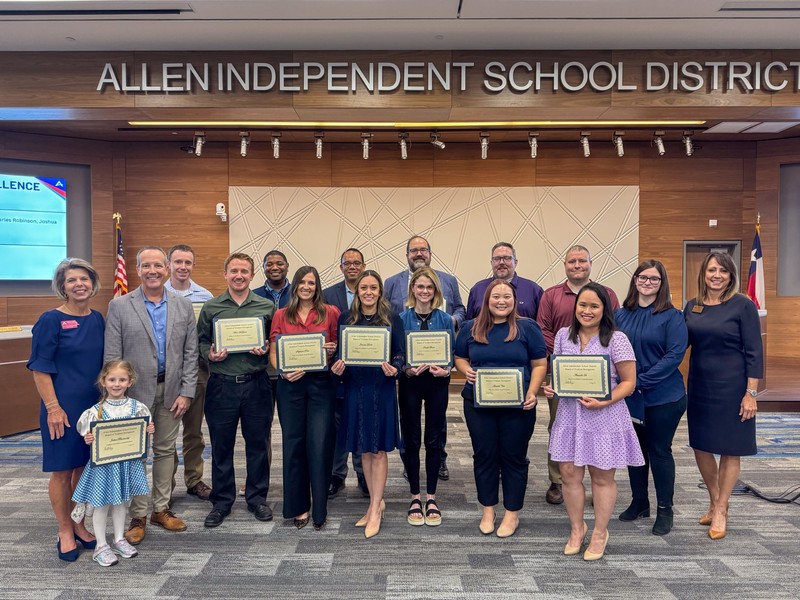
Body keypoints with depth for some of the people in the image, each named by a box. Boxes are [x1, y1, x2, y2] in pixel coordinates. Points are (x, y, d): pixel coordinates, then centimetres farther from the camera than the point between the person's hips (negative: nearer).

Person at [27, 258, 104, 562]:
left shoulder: (97, 319, 5)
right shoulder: (51, 320, -10)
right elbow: (40, 368, -10)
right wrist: (53, 408, -15)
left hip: (95, 406, 5)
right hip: (64, 408, -5)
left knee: (85, 467, 14)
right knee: (63, 471, 6)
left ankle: (79, 524, 30)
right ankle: (65, 533, 21)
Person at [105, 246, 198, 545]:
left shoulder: (184, 306, 3)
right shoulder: (119, 306, -3)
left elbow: (190, 354, 3)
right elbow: (112, 357, -5)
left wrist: (186, 392, -3)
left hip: (171, 391, 2)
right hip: (135, 391, -2)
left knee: (165, 450, 12)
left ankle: (161, 509, 27)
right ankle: (138, 516, 20)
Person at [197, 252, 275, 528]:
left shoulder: (267, 306, 5)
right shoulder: (210, 307, 6)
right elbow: (201, 340, 9)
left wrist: (266, 350, -11)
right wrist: (210, 353, -11)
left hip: (256, 384, 0)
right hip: (221, 384, 0)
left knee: (257, 443, 9)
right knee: (221, 446, 8)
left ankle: (257, 497, 25)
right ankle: (221, 502, 24)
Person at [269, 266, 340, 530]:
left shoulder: (331, 313, 4)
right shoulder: (281, 315, 7)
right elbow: (273, 352, 6)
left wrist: (333, 350, -13)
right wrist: (283, 371, -13)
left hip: (321, 383, -1)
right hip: (290, 385, 2)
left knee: (320, 444, -2)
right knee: (293, 444, 8)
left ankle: (319, 508, 12)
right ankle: (298, 506, 22)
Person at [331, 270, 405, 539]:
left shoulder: (392, 320, -1)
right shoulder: (345, 319, 4)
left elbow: (400, 354, -2)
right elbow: (339, 353, 8)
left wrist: (394, 369, -22)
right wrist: (337, 367, -13)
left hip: (382, 388, -3)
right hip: (355, 388, 3)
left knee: (378, 449, 2)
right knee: (364, 450, 11)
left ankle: (375, 509, 11)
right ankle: (376, 502, 27)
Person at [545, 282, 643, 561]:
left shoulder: (616, 339, -9)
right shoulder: (563, 335, 5)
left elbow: (628, 382, -8)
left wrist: (603, 402, -21)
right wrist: (551, 388, -5)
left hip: (604, 416, -4)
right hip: (569, 414, 4)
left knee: (602, 476, 10)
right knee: (569, 474, 8)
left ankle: (600, 533, 30)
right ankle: (577, 527, 31)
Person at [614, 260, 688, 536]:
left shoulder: (672, 316, -7)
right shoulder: (620, 314, 4)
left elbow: (675, 355, -14)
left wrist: (641, 380, -20)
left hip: (663, 396, -4)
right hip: (628, 396, 4)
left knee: (659, 451, 6)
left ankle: (665, 510, 22)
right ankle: (639, 502, 31)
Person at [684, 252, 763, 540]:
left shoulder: (742, 305, -9)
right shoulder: (692, 306, 4)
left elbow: (754, 352, -10)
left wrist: (751, 393, -13)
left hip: (732, 386, -4)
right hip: (700, 386, 5)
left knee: (730, 449, 6)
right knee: (700, 446, 11)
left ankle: (720, 510, 21)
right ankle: (715, 500, 33)